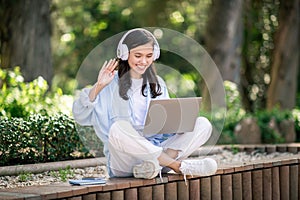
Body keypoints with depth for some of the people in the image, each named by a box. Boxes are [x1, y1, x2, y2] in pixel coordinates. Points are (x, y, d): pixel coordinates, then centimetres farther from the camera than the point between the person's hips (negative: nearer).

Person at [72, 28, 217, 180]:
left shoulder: (157, 84, 17)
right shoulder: (111, 84, 2)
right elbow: (81, 116, -7)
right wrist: (98, 86, -19)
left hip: (156, 150, 5)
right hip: (124, 162, -4)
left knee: (203, 124, -14)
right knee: (119, 128, -37)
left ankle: (154, 164, -33)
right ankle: (179, 166, -30)